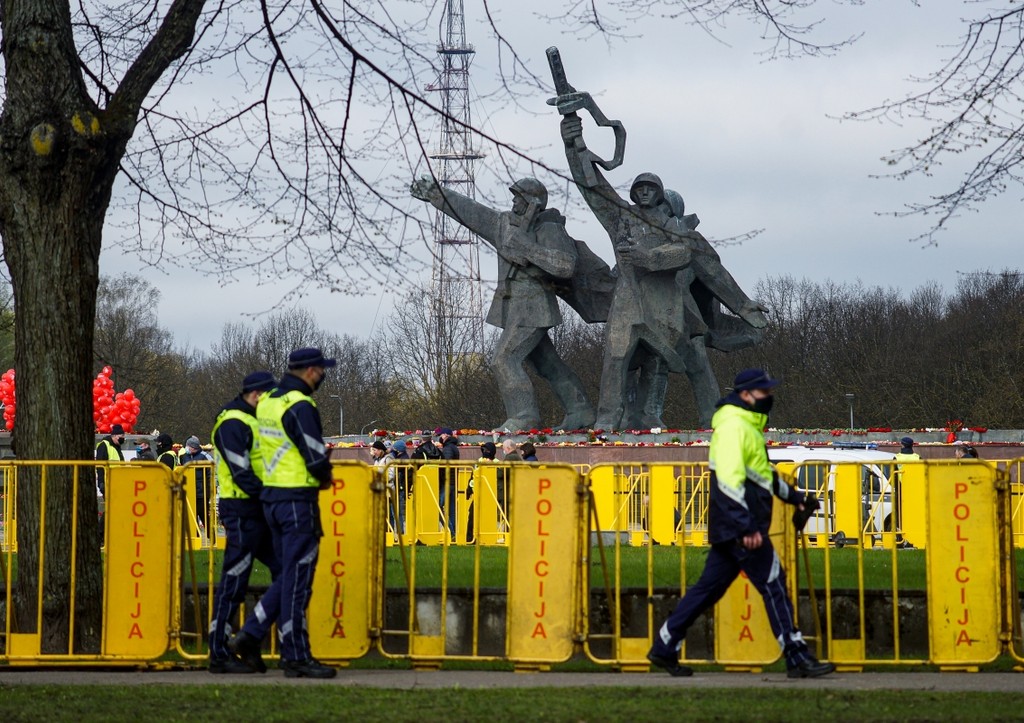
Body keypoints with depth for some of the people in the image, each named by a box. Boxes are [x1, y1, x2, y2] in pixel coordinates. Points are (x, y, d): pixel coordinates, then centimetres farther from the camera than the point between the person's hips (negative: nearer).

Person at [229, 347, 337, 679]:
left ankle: (250, 635, 11)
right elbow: (317, 459, -19)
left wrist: (317, 473, 9)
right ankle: (297, 657, 1)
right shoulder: (299, 406, -16)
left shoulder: (268, 402, 13)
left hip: (272, 497, 9)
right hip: (298, 499, -9)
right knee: (297, 580, -3)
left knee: (289, 576, 16)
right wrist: (325, 477, 2)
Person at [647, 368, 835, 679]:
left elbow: (763, 472, 36)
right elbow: (730, 478, -23)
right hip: (738, 526, -10)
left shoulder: (748, 426, 21)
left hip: (730, 527, 10)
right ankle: (797, 658, -5)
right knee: (773, 585, -7)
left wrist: (792, 495, 39)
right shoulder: (733, 426, -13)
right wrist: (747, 526, -29)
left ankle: (664, 647, 14)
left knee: (710, 587, 11)